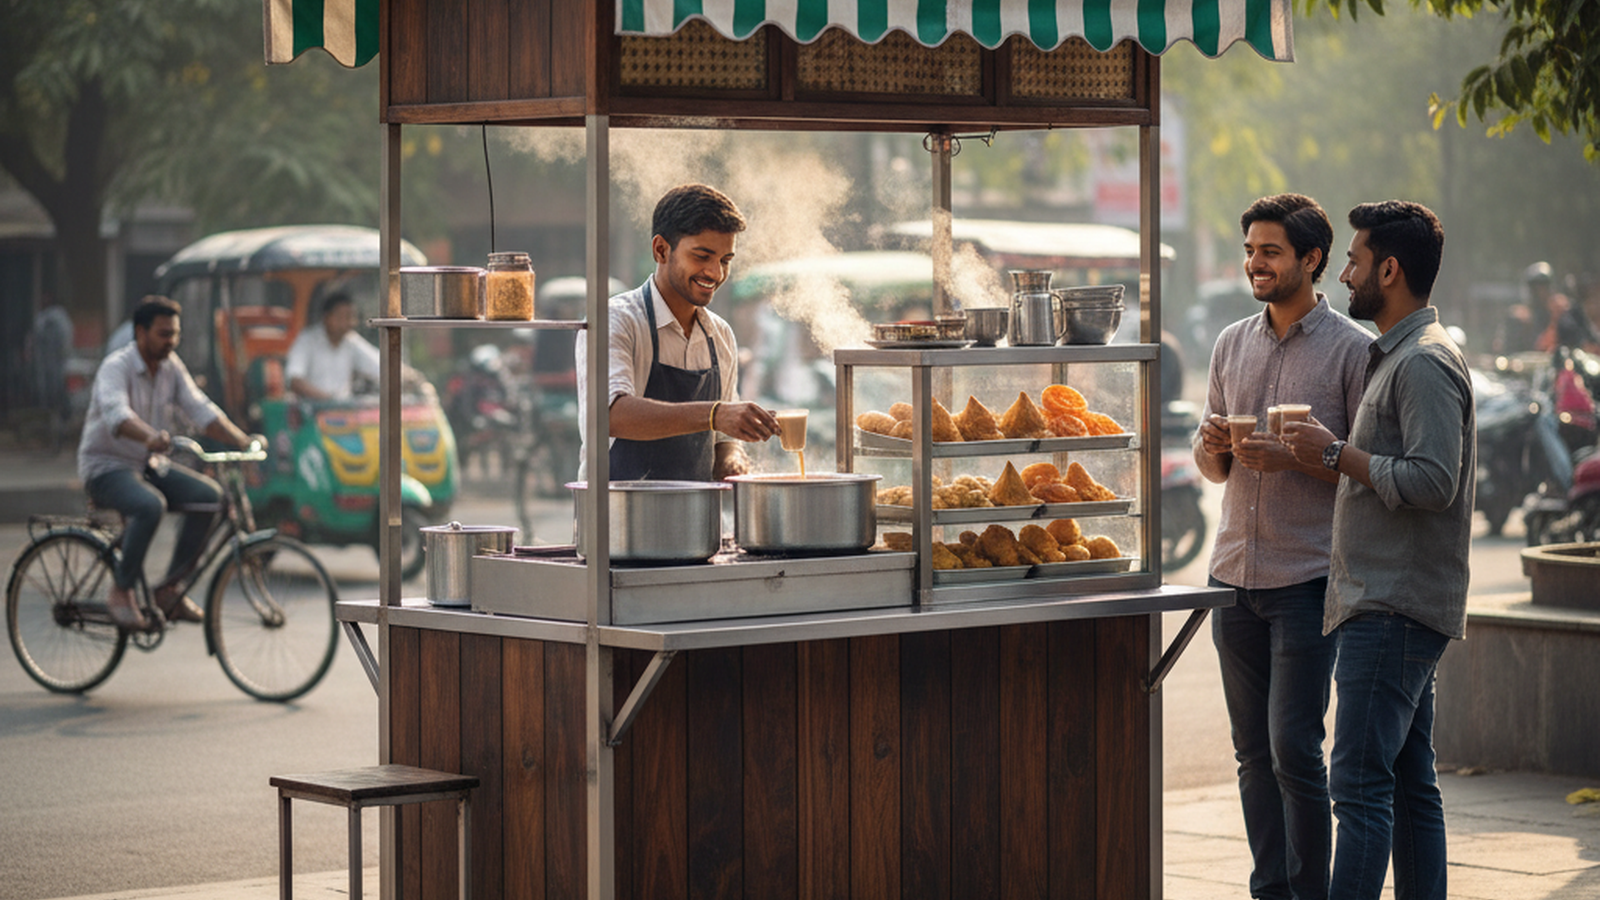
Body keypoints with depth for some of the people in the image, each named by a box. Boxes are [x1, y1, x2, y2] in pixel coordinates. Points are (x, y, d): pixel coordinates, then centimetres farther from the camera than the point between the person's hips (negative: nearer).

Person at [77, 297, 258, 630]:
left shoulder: (171, 366, 3)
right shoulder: (116, 367, -18)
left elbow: (200, 409, -3)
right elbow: (116, 413, -37)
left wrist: (240, 439, -20)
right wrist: (151, 436, -57)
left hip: (150, 464, 7)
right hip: (106, 467, -7)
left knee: (209, 495, -15)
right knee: (150, 505, -36)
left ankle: (169, 589, -5)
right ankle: (121, 591, -17)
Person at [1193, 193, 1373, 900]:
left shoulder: (1352, 350, -5)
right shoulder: (1232, 344, 13)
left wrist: (1291, 458, -19)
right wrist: (1213, 448, -4)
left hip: (1307, 577, -6)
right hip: (1235, 573, 6)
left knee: (1294, 750, -9)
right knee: (1254, 752, 9)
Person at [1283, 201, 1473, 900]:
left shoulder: (1425, 363, -13)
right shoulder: (1397, 357, 20)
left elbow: (1432, 481, -22)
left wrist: (1335, 453, -14)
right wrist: (1331, 456, 14)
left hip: (1396, 607, -11)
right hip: (1383, 603, 11)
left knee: (1360, 780, -13)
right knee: (1409, 783, 11)